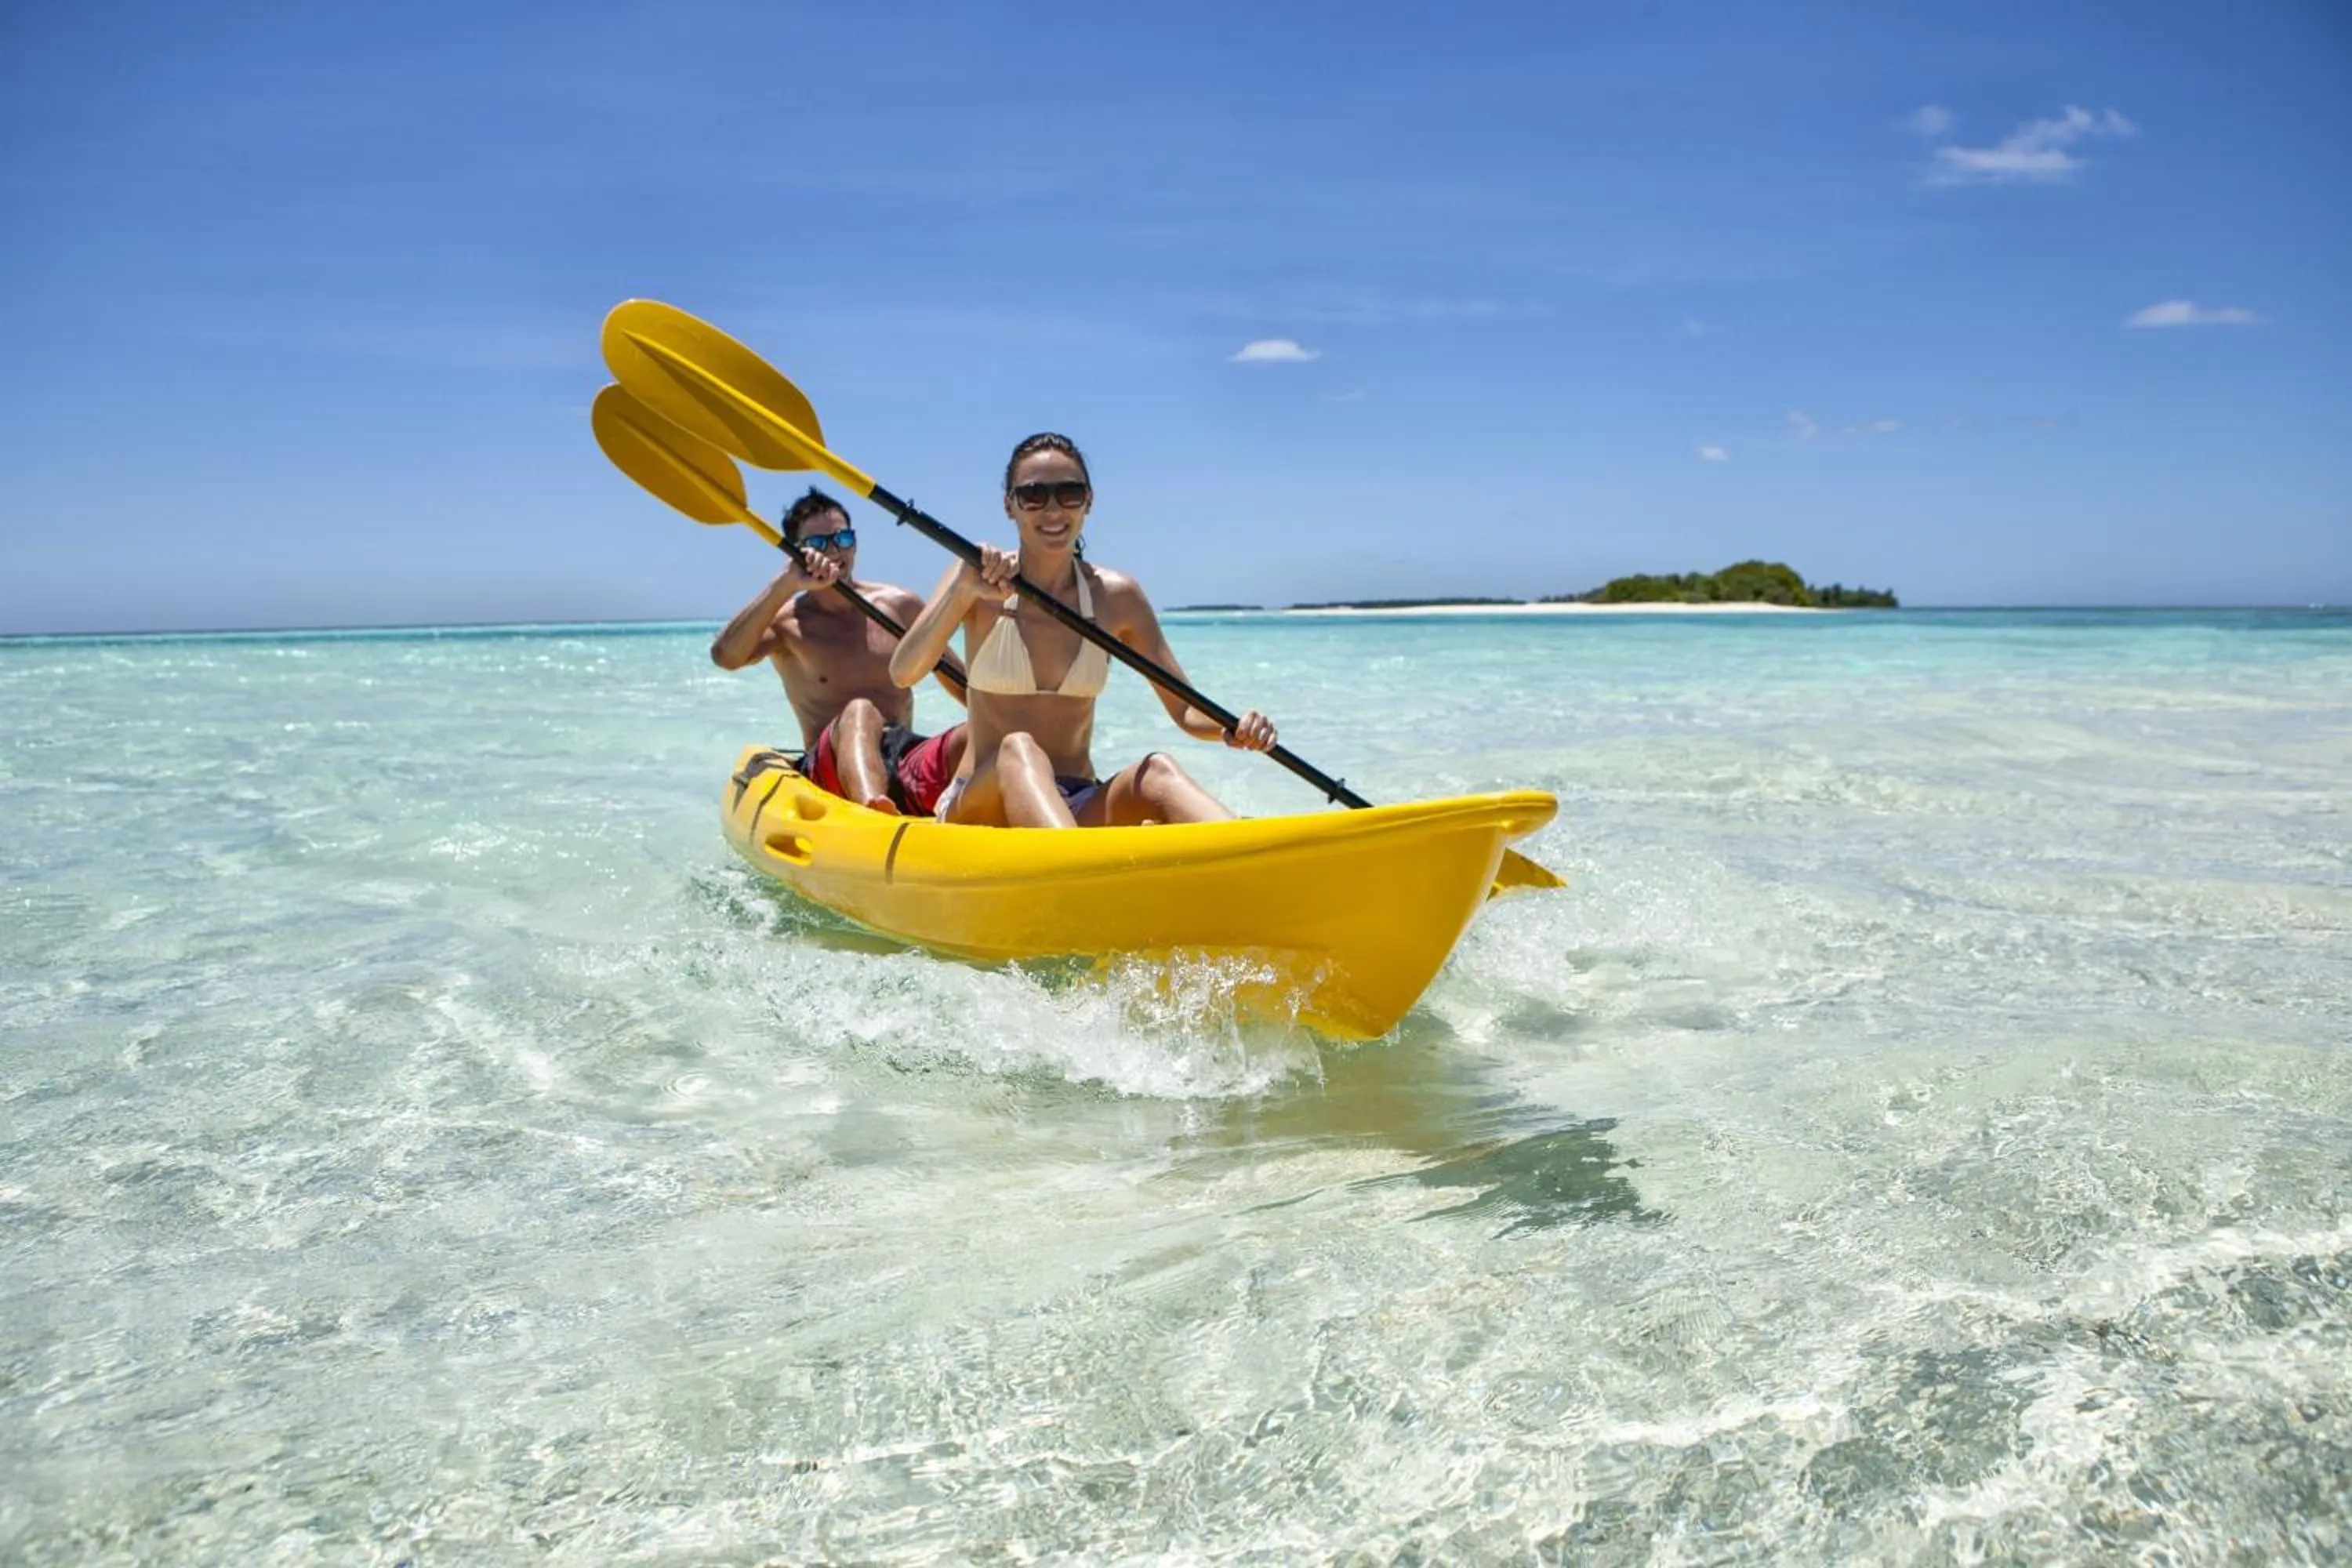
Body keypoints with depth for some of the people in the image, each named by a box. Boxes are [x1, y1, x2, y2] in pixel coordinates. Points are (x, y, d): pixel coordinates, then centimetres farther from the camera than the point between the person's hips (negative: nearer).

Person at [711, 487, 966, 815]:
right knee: (858, 713, -36)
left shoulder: (901, 606, 16)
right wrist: (788, 583, -21)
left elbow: (967, 689, 19)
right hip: (830, 768, -3)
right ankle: (876, 813, -68)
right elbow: (724, 656, -14)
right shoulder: (786, 620, 8)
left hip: (907, 765, 4)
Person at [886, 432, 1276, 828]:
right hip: (979, 807, -2)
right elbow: (903, 673, -15)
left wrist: (1230, 729, -19)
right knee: (1018, 750, -34)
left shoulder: (1116, 596, 4)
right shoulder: (978, 579, 0)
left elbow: (1186, 710, 4)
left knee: (1158, 771, -27)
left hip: (1078, 810, 2)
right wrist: (964, 591, -29)